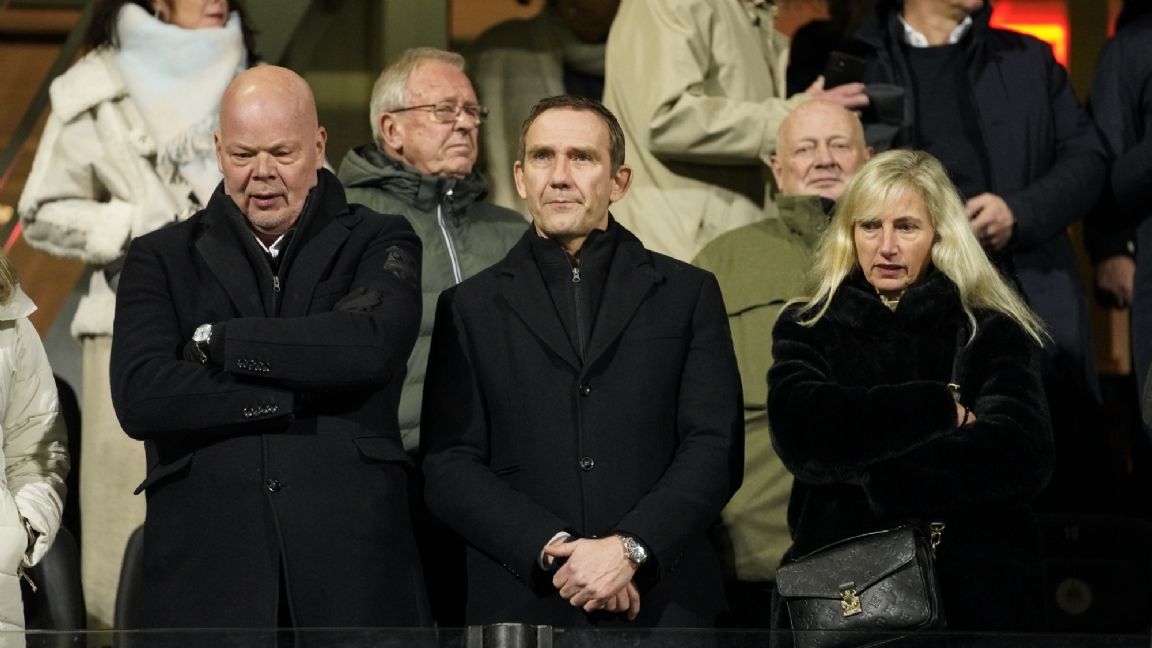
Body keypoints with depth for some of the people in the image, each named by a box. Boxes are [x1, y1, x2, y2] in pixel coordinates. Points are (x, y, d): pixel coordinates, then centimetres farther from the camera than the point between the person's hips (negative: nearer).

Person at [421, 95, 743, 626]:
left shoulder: (689, 294, 9)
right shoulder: (470, 308, 9)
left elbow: (715, 447, 1)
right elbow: (448, 468, 1)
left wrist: (629, 550, -13)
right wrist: (554, 549, -13)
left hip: (663, 603, 0)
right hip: (522, 610, 0)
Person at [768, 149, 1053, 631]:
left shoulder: (992, 333, 1)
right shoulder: (806, 331, 5)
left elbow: (1021, 456, -15)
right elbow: (799, 432, -14)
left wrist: (870, 476, -15)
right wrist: (941, 408, -14)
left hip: (975, 587, -1)